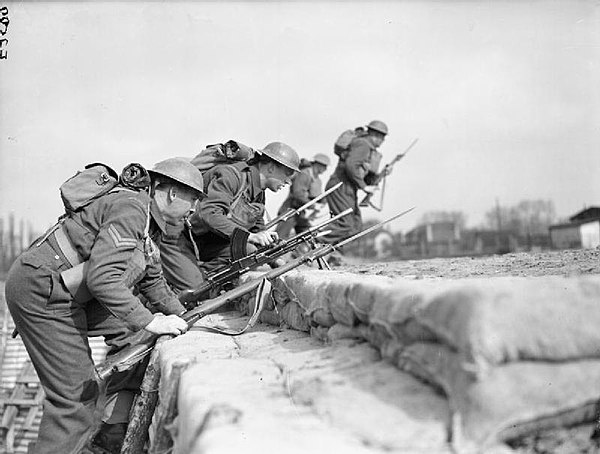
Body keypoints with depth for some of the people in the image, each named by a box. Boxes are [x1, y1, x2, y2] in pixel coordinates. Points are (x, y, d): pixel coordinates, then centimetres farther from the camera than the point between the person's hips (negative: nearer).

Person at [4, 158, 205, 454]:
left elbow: (152, 280, 26)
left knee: (132, 331, 11)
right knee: (77, 397, -8)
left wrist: (183, 316, 20)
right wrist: (149, 321, -25)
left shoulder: (149, 222, 13)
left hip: (68, 293, 10)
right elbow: (101, 278, -29)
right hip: (39, 291, -10)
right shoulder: (131, 209, -19)